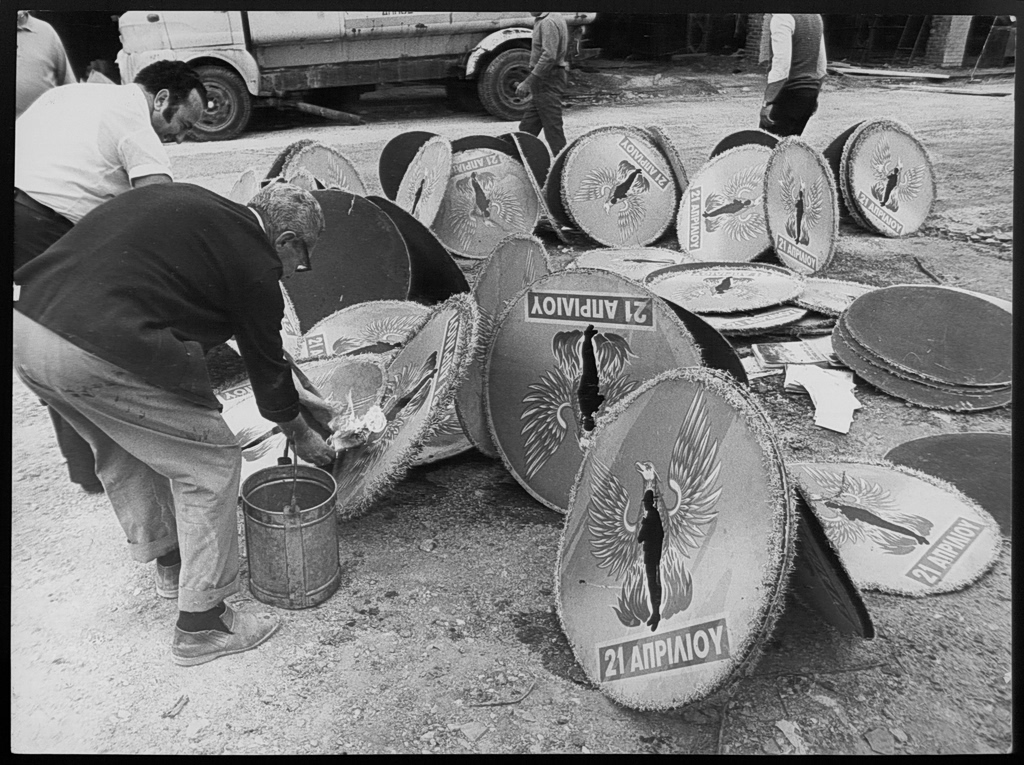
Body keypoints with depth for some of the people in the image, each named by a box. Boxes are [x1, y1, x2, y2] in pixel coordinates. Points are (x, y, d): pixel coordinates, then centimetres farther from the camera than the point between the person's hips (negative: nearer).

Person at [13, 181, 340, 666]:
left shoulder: (191, 205, 22)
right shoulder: (252, 261, -4)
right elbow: (266, 362, 8)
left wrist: (289, 393, 38)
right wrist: (301, 435, 26)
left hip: (26, 322, 10)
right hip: (99, 352, -10)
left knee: (122, 449, 30)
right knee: (209, 465, 7)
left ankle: (169, 562, 49)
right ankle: (201, 626, 19)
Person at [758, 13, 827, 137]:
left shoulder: (781, 16, -13)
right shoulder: (815, 15, 15)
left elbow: (781, 63, -22)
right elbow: (821, 61, 19)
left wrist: (768, 101, -21)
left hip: (788, 93, -9)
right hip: (809, 92, 9)